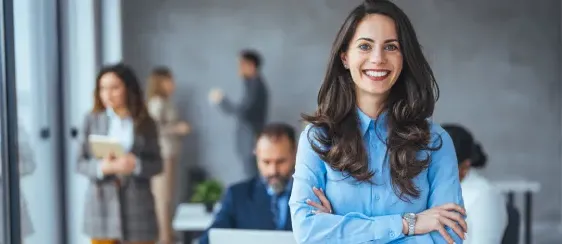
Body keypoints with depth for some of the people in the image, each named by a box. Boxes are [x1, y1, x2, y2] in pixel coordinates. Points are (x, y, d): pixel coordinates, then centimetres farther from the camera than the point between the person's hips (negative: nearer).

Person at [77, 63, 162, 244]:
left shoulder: (145, 123, 2)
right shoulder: (92, 120, 2)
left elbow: (156, 164, 2)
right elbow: (81, 163, 2)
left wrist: (136, 165, -18)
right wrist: (102, 167, -18)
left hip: (137, 203, 0)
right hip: (102, 203, 0)